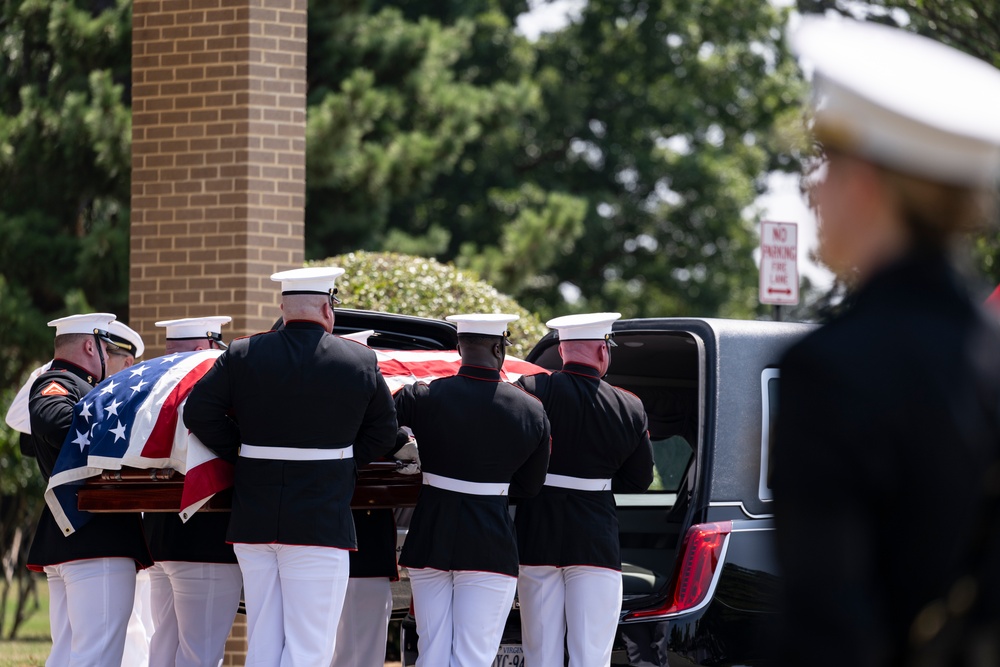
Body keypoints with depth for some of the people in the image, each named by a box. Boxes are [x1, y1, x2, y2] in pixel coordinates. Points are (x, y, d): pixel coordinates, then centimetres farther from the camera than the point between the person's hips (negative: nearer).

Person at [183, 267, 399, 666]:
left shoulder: (243, 356, 3)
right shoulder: (360, 362, -1)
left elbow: (199, 412, -1)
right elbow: (383, 432, 6)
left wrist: (241, 454, 9)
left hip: (253, 523, 3)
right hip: (321, 523, -3)